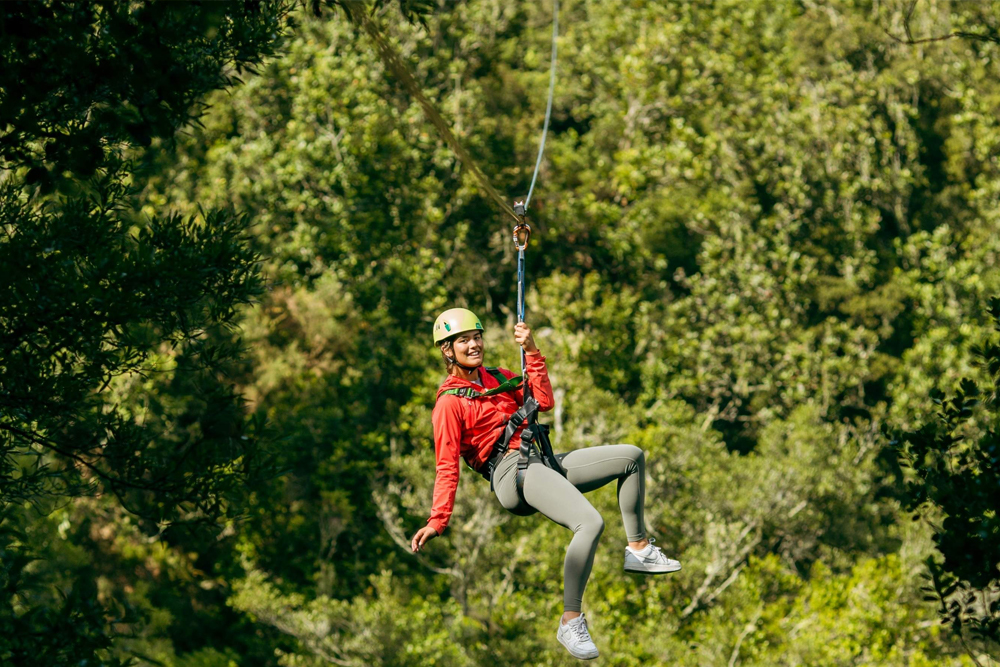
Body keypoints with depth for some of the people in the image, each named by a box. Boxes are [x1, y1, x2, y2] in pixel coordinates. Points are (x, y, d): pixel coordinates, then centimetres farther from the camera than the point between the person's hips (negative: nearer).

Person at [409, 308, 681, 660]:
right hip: (511, 473, -9)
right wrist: (437, 520, -16)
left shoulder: (496, 378, 22)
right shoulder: (450, 402, -1)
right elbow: (448, 467, -5)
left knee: (631, 456, 9)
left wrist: (531, 351, 4)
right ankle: (570, 623, -28)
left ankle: (638, 549, 14)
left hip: (541, 462, 9)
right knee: (590, 523, -31)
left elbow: (543, 402, 10)